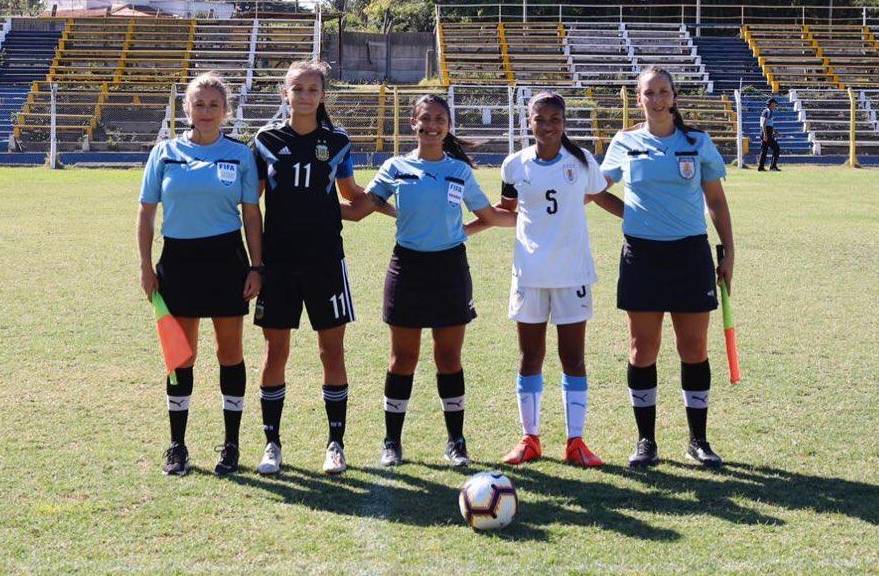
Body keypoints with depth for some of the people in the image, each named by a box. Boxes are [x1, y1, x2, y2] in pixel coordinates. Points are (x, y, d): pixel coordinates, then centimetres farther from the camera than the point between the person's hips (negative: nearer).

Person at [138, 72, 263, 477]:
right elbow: (146, 212, 7)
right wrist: (146, 265, 1)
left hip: (226, 259, -1)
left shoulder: (240, 154, 3)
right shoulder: (165, 153, 4)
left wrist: (256, 266, -1)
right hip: (178, 258, 1)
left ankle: (231, 445, 15)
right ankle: (177, 446, 16)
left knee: (230, 352, 4)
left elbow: (252, 214, 5)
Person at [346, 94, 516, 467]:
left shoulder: (460, 171, 5)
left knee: (449, 358, 4)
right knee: (403, 359, 4)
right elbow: (358, 208, 3)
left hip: (450, 267, 1)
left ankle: (456, 441, 16)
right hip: (408, 266, 0)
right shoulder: (397, 168, 3)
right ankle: (392, 442, 15)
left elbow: (489, 215, 14)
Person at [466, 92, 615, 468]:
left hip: (573, 272, -1)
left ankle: (575, 441, 9)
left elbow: (599, 195, 14)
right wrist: (459, 229, 8)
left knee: (573, 357, 3)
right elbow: (506, 209, 12)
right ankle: (529, 438, 17)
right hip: (530, 273, 1)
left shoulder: (581, 161, -2)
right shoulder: (515, 165, 0)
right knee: (530, 357, 7)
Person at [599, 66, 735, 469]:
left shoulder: (698, 143, 3)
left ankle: (698, 440, 15)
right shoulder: (624, 144, 4)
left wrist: (728, 253, 3)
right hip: (641, 255, 0)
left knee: (694, 349, 3)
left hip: (690, 254, 0)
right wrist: (631, 213, 4)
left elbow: (717, 201, 8)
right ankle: (645, 440, 13)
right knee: (642, 350, 2)